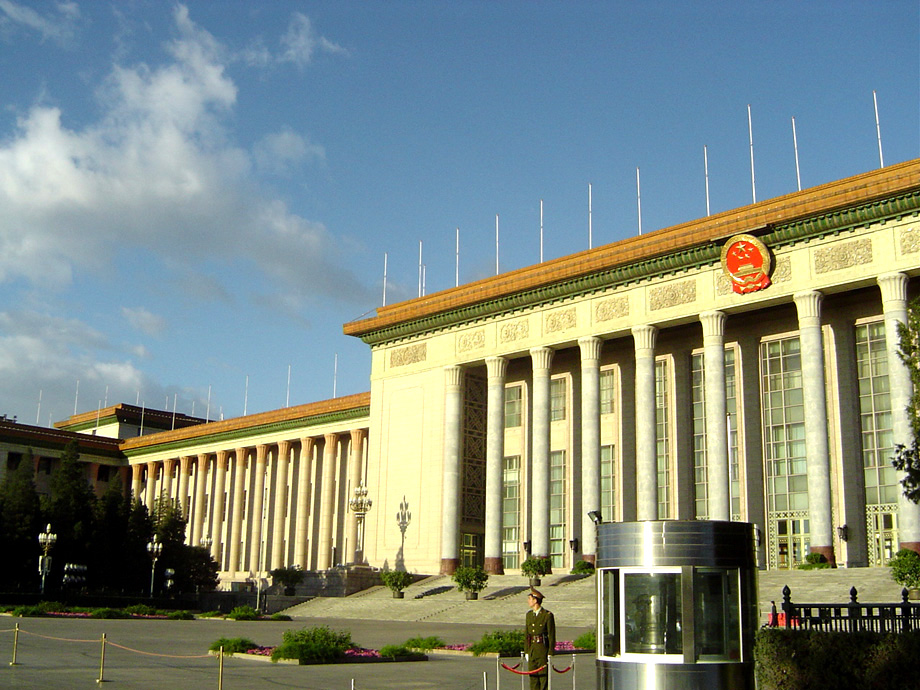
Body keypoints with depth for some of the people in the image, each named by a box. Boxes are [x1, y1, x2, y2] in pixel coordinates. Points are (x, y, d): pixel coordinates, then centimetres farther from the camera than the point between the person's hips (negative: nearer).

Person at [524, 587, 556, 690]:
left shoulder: (547, 615, -8)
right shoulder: (529, 615, 11)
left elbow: (552, 636, -7)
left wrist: (550, 654, -10)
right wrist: (526, 652, 10)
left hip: (543, 649, -6)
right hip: (531, 649, 6)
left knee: (544, 676, -3)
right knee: (533, 677, 7)